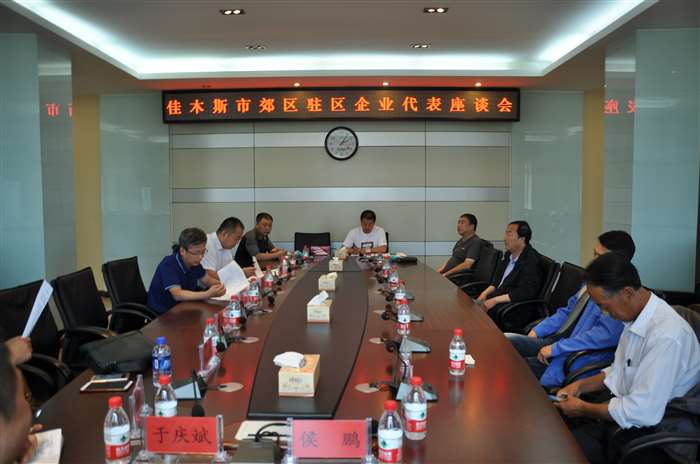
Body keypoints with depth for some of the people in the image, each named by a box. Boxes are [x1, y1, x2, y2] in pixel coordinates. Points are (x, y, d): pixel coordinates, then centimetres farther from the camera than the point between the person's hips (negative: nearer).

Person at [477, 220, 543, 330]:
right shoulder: (509, 255, 11)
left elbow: (525, 292, -22)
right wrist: (485, 293, 3)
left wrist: (495, 300, -22)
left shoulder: (531, 260, -15)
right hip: (496, 296, 8)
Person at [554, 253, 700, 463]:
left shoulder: (666, 335, -28)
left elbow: (643, 411, -26)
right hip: (622, 405, 8)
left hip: (648, 432, -8)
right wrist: (581, 385, 2)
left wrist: (583, 409, -14)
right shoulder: (635, 315, -1)